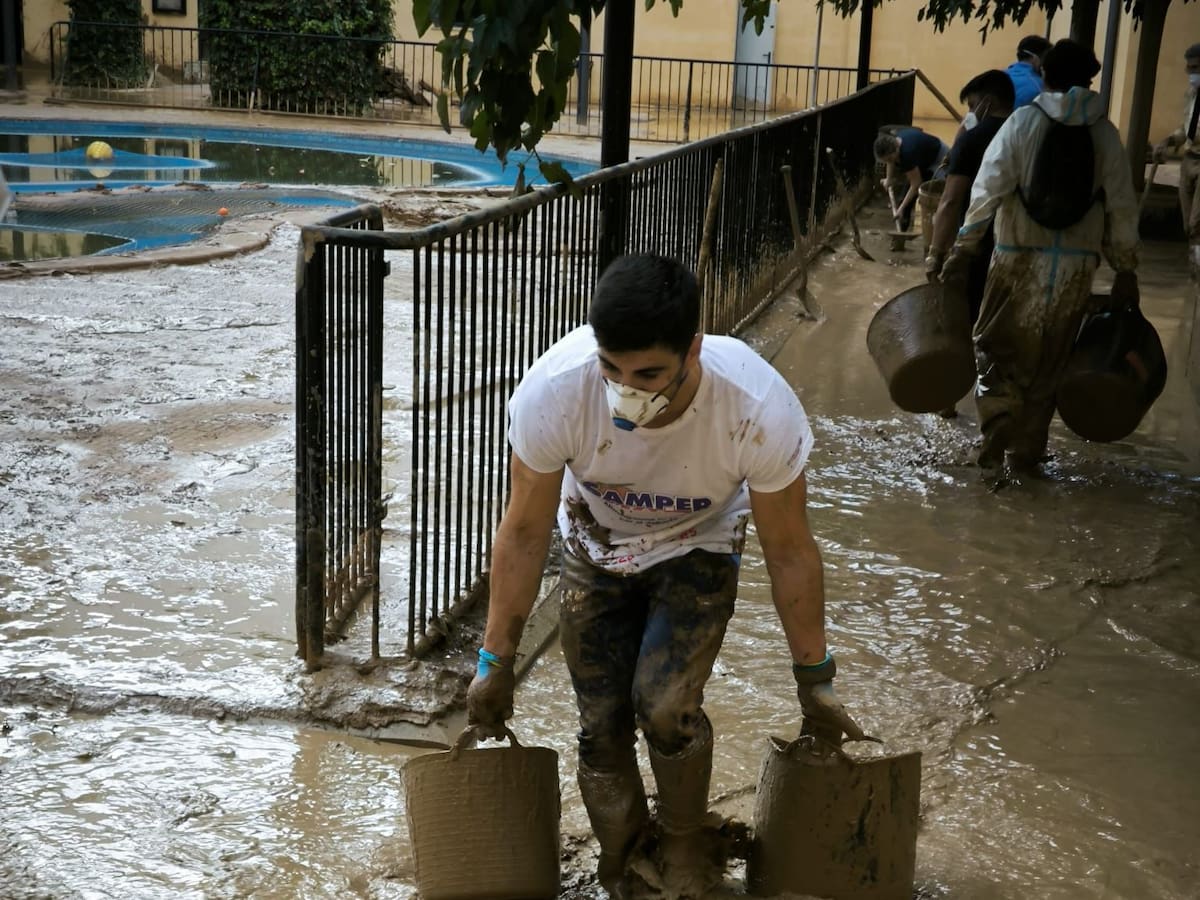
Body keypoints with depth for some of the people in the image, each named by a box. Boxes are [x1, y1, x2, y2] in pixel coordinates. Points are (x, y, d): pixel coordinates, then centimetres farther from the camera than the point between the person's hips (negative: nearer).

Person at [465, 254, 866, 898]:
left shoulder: (761, 409, -37)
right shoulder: (552, 391, -36)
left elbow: (788, 550, -21)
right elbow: (524, 532, -19)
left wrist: (814, 680, -10)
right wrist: (495, 662, -10)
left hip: (697, 548, -1)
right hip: (596, 546, 2)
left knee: (667, 708, -20)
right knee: (601, 725, -2)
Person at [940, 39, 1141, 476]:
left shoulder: (1023, 121, -3)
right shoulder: (1104, 133, 3)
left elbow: (988, 188, -11)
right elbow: (1122, 208, 4)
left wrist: (963, 249, -10)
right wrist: (1126, 271, 11)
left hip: (1020, 259, -2)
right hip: (1076, 264, 2)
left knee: (996, 348, 10)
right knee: (1047, 363, 14)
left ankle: (997, 434, -8)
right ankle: (1027, 450, 20)